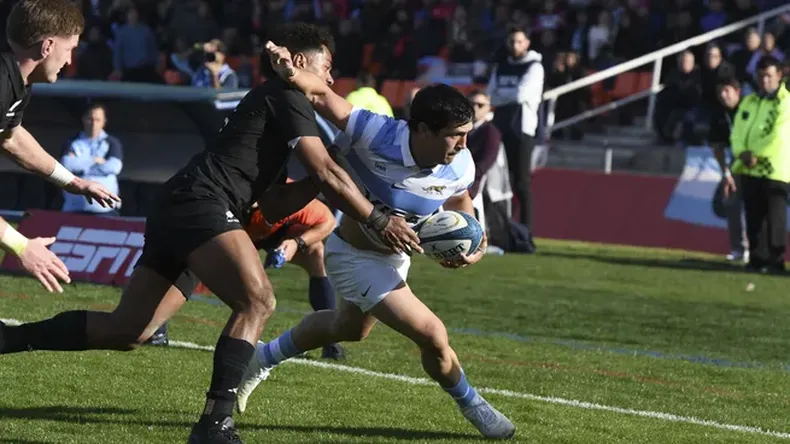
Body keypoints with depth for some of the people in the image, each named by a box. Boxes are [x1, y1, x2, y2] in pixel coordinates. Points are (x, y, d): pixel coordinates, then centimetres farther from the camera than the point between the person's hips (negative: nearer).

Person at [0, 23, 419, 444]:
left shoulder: (269, 103, 31)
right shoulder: (286, 97, 2)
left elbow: (275, 204, 30)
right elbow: (327, 174, -5)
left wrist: (319, 178, 20)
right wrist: (379, 221, -1)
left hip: (176, 211, 10)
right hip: (200, 203, -10)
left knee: (125, 331, 7)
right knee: (257, 301, -23)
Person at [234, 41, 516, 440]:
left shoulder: (460, 167, -21)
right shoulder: (376, 137, -37)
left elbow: (459, 202, 2)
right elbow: (322, 96, -31)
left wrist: (474, 242, -16)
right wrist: (293, 74, -51)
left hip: (396, 257, 7)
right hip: (354, 255, -7)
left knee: (348, 329, 32)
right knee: (433, 336, -15)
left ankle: (264, 359, 56)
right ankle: (471, 406, 14)